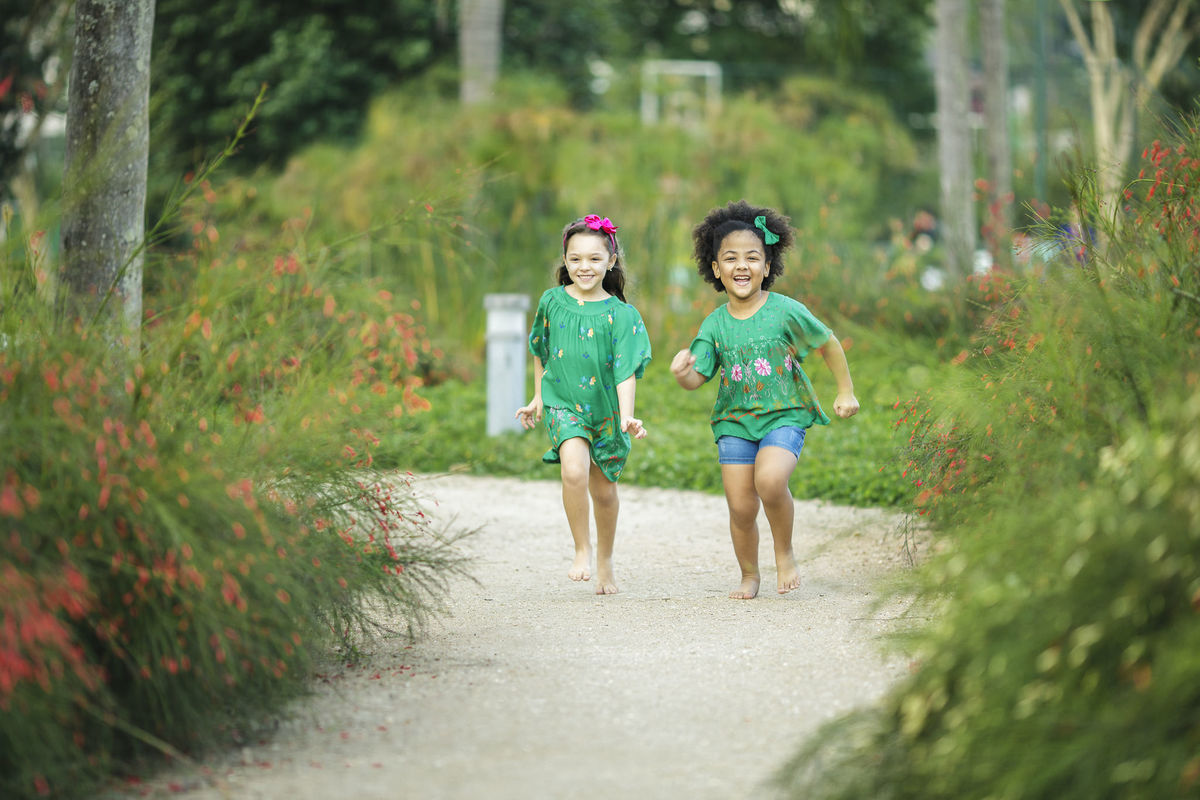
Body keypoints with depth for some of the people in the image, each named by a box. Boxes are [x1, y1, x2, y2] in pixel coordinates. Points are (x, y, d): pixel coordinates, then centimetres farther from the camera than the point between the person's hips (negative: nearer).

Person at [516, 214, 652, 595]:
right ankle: (583, 551, -10)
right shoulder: (552, 302, -1)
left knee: (604, 491, 12)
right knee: (574, 470, -27)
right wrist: (538, 398, 20)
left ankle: (605, 561, 35)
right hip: (564, 404, 0)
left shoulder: (621, 315, -7)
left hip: (606, 409, 0)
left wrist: (627, 416, -26)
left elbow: (626, 371, -13)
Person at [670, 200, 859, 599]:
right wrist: (683, 374, -28)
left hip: (785, 416, -3)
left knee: (770, 480, -29)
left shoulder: (786, 312, -7)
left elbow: (828, 344, 7)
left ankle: (785, 553, -4)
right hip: (735, 420, 3)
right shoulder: (715, 324, 0)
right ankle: (749, 576, 24)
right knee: (741, 508, -1)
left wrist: (846, 392, 13)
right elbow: (698, 377, -4)